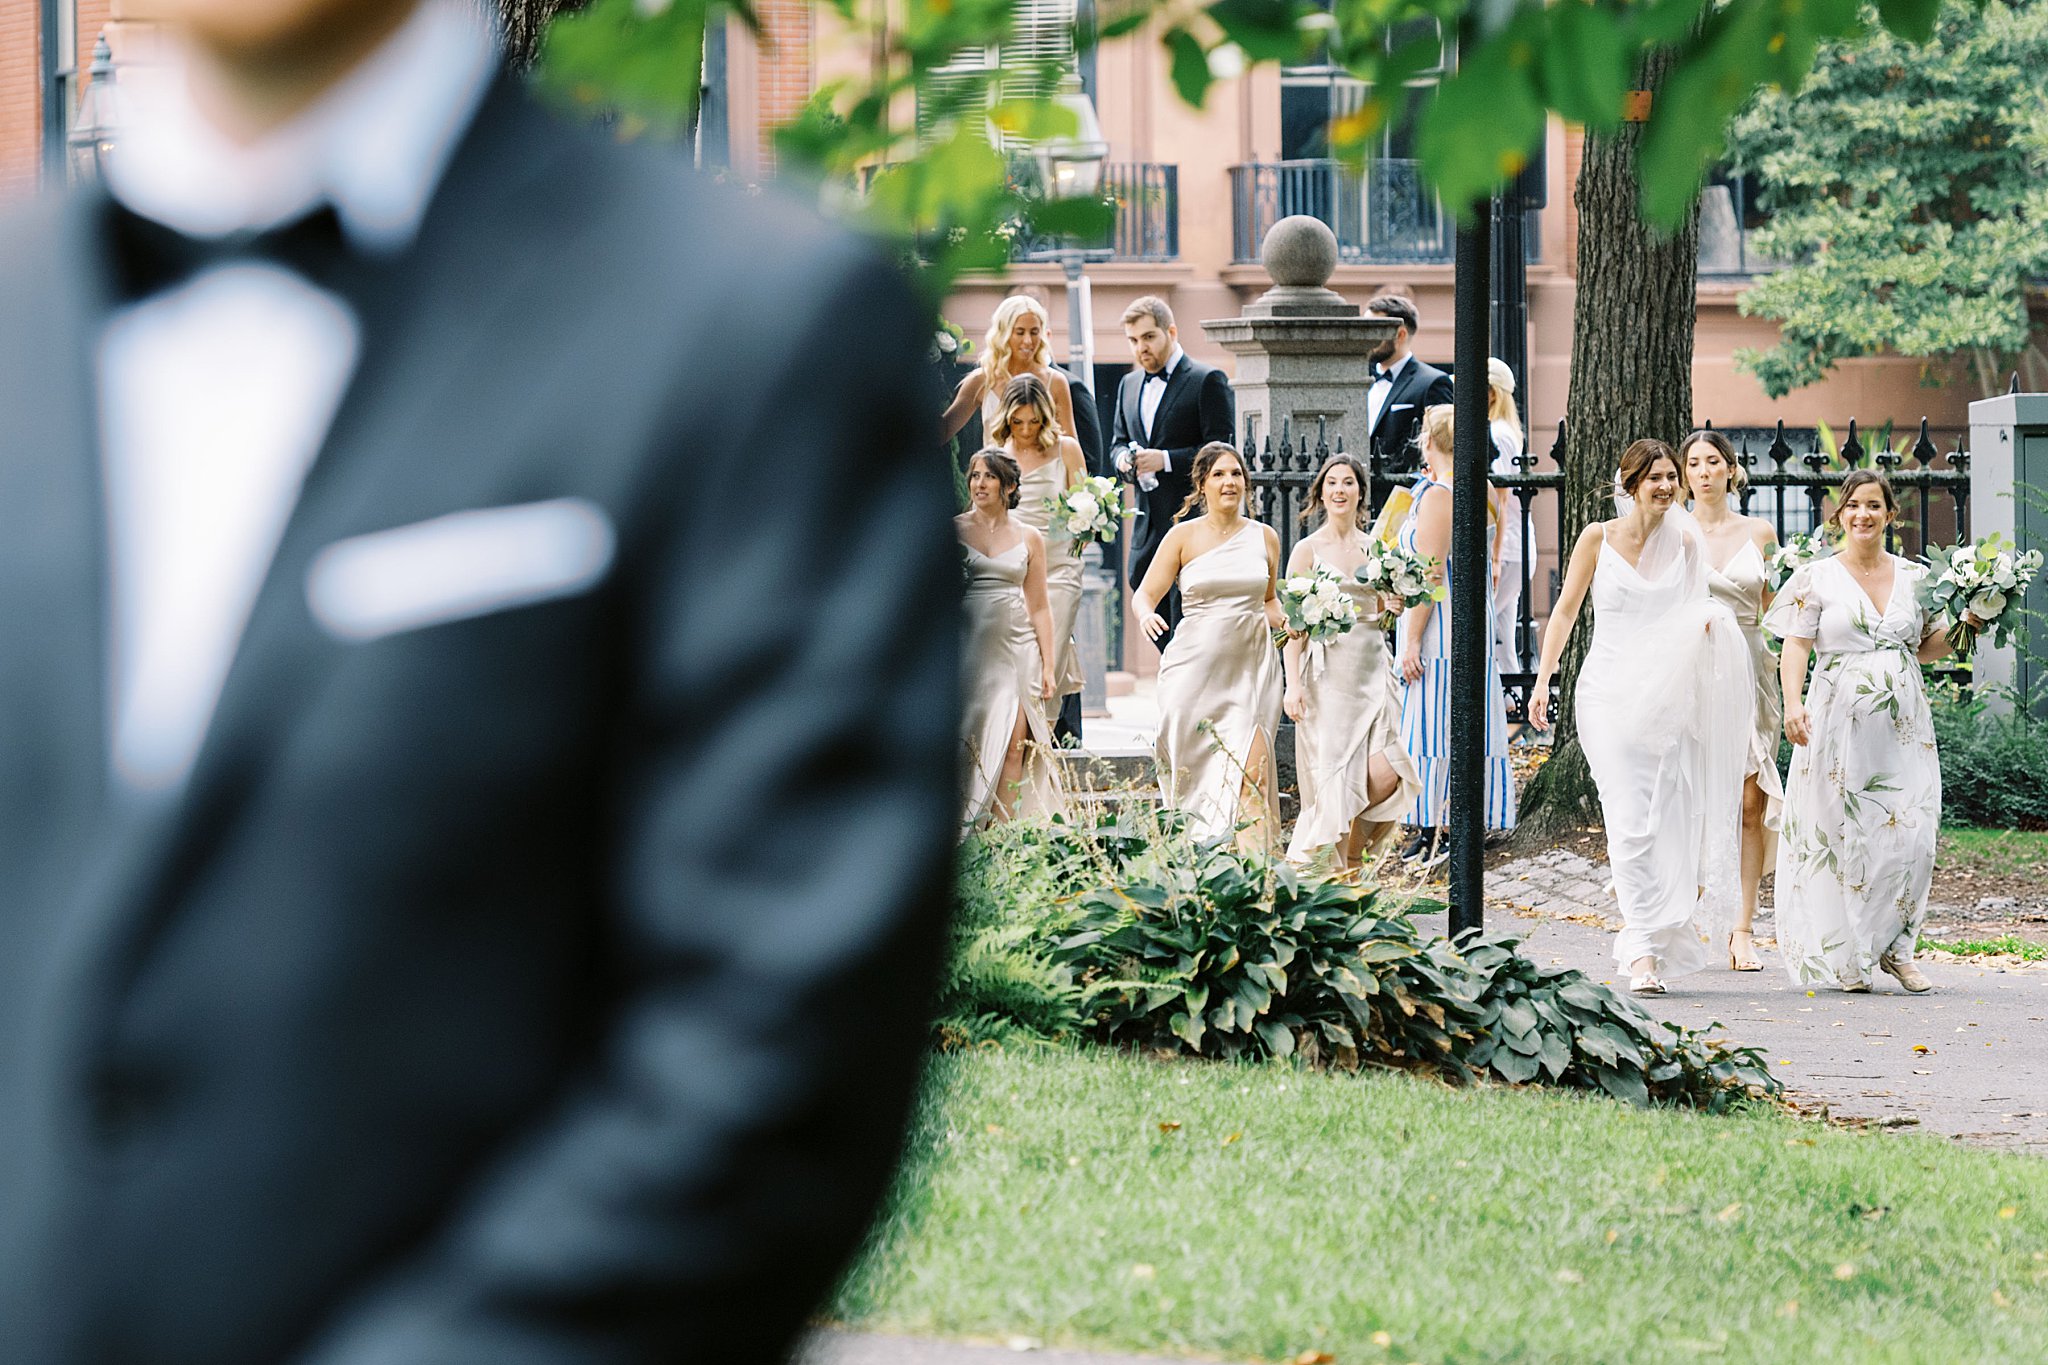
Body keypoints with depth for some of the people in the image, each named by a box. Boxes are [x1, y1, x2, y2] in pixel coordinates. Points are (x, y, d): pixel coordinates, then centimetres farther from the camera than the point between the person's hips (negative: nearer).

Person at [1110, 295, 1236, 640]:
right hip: (1148, 529, 7)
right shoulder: (1130, 385, 17)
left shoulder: (1208, 381, -6)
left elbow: (1221, 451, -12)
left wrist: (1166, 460, -20)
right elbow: (1118, 441, 25)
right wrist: (1123, 459, 0)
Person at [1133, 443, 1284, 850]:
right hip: (1196, 666, -1)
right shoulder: (1184, 536, 2)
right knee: (1194, 770, 1)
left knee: (1253, 766, -14)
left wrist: (1280, 620, 2)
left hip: (1251, 665, 1)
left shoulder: (1264, 537, 10)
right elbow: (1144, 595, 0)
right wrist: (1146, 615, -22)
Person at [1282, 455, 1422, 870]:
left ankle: (1354, 849, 14)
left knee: (1385, 773, -10)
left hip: (1372, 668, 4)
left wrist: (1398, 603, -2)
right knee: (1333, 776, -6)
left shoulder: (1375, 548, 12)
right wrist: (1293, 683, -13)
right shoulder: (1308, 550, 0)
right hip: (1328, 674, -3)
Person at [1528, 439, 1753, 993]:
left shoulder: (1685, 543, 6)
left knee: (1669, 821, 1)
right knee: (1630, 823, -12)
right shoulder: (1598, 538, 0)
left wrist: (1708, 620, -7)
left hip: (1667, 695, 3)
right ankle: (1643, 951, -11)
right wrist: (1543, 679, -2)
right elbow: (1565, 610, 5)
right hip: (1610, 694, -3)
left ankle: (1648, 945, 15)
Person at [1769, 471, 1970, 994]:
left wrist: (1964, 625, 2)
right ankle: (1847, 957, 6)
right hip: (1840, 724, -3)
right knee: (1842, 834, -3)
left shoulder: (1913, 577, 12)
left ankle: (1894, 949, 6)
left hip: (1904, 726, 3)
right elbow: (1796, 646, -3)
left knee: (1910, 832, -7)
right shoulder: (1817, 578, 2)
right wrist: (1793, 703, -17)